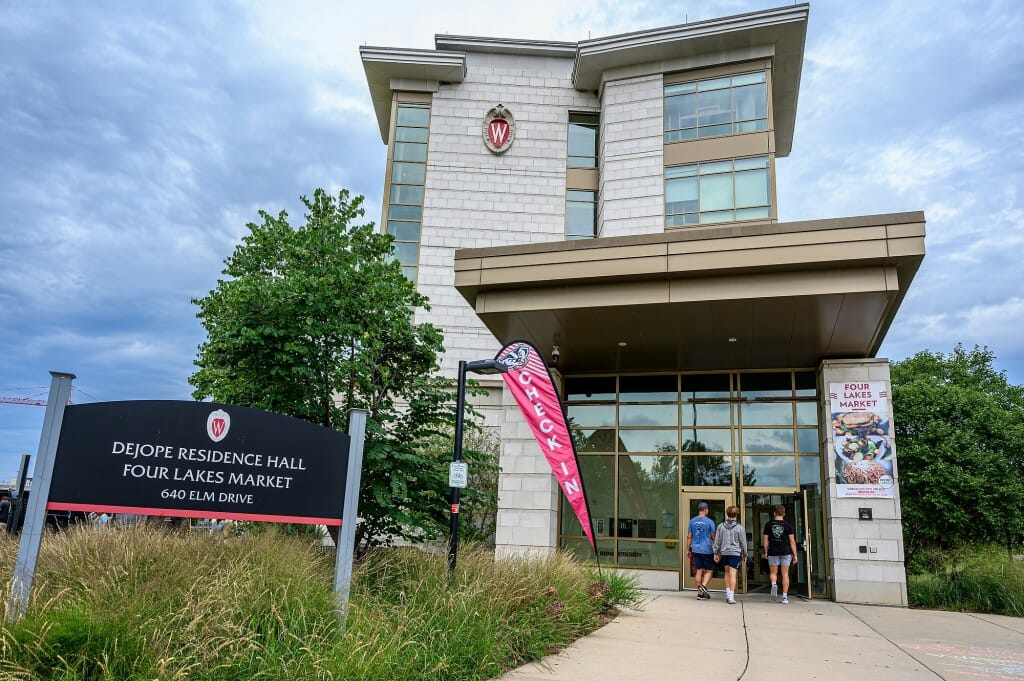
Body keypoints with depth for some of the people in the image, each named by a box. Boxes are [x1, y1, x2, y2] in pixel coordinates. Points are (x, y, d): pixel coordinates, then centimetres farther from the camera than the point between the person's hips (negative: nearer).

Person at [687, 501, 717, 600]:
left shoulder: (692, 521, 4)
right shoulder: (710, 522, -7)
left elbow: (689, 537, 6)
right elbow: (713, 537, -3)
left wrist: (688, 550, 13)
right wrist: (717, 548, 11)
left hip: (696, 550, 4)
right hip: (707, 550, -4)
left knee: (699, 570, 10)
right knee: (709, 570, 6)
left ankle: (700, 593, 10)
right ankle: (703, 586, -17)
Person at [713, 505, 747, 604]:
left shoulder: (721, 526, 2)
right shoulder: (740, 528, -6)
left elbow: (717, 541, 5)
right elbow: (743, 542, -1)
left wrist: (716, 553, 13)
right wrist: (744, 554, 11)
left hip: (724, 553, 3)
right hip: (735, 553, -3)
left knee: (727, 572, 17)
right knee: (733, 574, -5)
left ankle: (728, 594, 20)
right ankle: (731, 596, -9)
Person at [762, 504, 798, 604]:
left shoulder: (768, 524, 1)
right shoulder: (788, 525, -1)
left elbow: (765, 540, 1)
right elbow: (792, 541, -2)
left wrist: (766, 552, 11)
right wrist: (795, 554, 3)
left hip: (773, 552, 0)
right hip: (786, 552, 0)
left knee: (773, 572, 13)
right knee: (785, 574, 6)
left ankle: (774, 584, -17)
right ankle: (785, 597, 3)